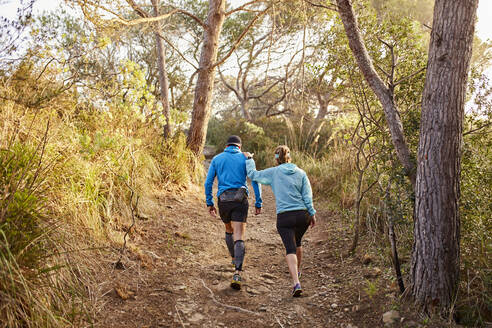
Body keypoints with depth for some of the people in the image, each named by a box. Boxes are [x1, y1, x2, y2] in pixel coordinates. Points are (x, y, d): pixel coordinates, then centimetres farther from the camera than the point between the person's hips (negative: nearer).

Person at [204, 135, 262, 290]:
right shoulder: (245, 158, 8)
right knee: (239, 238, -7)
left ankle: (235, 258, 45)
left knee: (229, 229, 29)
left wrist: (209, 203, 12)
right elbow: (255, 180, 0)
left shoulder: (217, 159, 12)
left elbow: (208, 182, 6)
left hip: (223, 200, 2)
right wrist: (258, 203, 5)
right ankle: (237, 273, -23)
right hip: (240, 199, -2)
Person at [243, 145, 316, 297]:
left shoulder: (273, 172, 1)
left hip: (284, 217, -3)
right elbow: (307, 196, 3)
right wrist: (312, 214, 9)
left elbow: (253, 174, 10)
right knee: (297, 242, 27)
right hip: (302, 214, 4)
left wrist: (249, 159, 24)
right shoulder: (301, 173, 7)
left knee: (290, 249, -8)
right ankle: (297, 271, 47)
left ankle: (296, 283, -25)